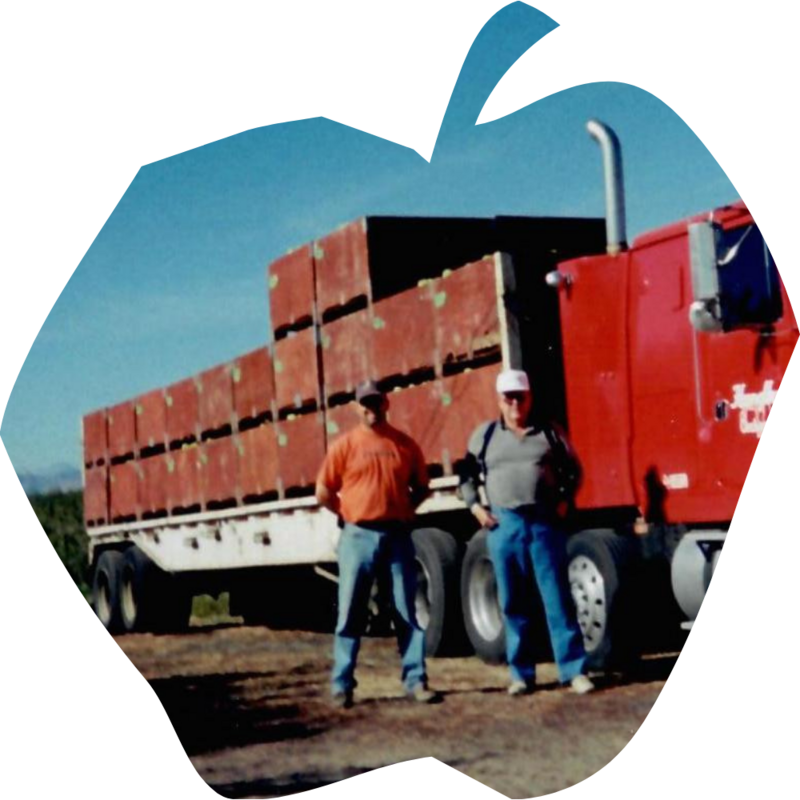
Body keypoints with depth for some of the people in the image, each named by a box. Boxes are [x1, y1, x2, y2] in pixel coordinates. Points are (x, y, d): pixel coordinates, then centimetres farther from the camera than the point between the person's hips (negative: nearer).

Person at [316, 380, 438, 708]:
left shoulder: (405, 444, 7)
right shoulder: (344, 445, 1)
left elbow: (421, 486, 16)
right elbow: (323, 492, 3)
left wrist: (406, 509, 2)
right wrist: (351, 514, 2)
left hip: (398, 535, 2)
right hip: (359, 537, -2)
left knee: (407, 612, 3)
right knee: (350, 615, 1)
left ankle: (415, 680, 8)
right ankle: (341, 685, 5)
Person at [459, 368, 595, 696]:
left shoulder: (550, 432, 7)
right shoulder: (484, 434, 9)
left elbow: (572, 469, 14)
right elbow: (468, 475, 15)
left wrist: (564, 501, 1)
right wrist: (475, 506, 3)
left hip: (544, 522, -1)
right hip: (503, 524, 1)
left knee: (558, 598, -2)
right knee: (513, 603, 6)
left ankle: (574, 670, 0)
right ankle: (521, 674, 12)